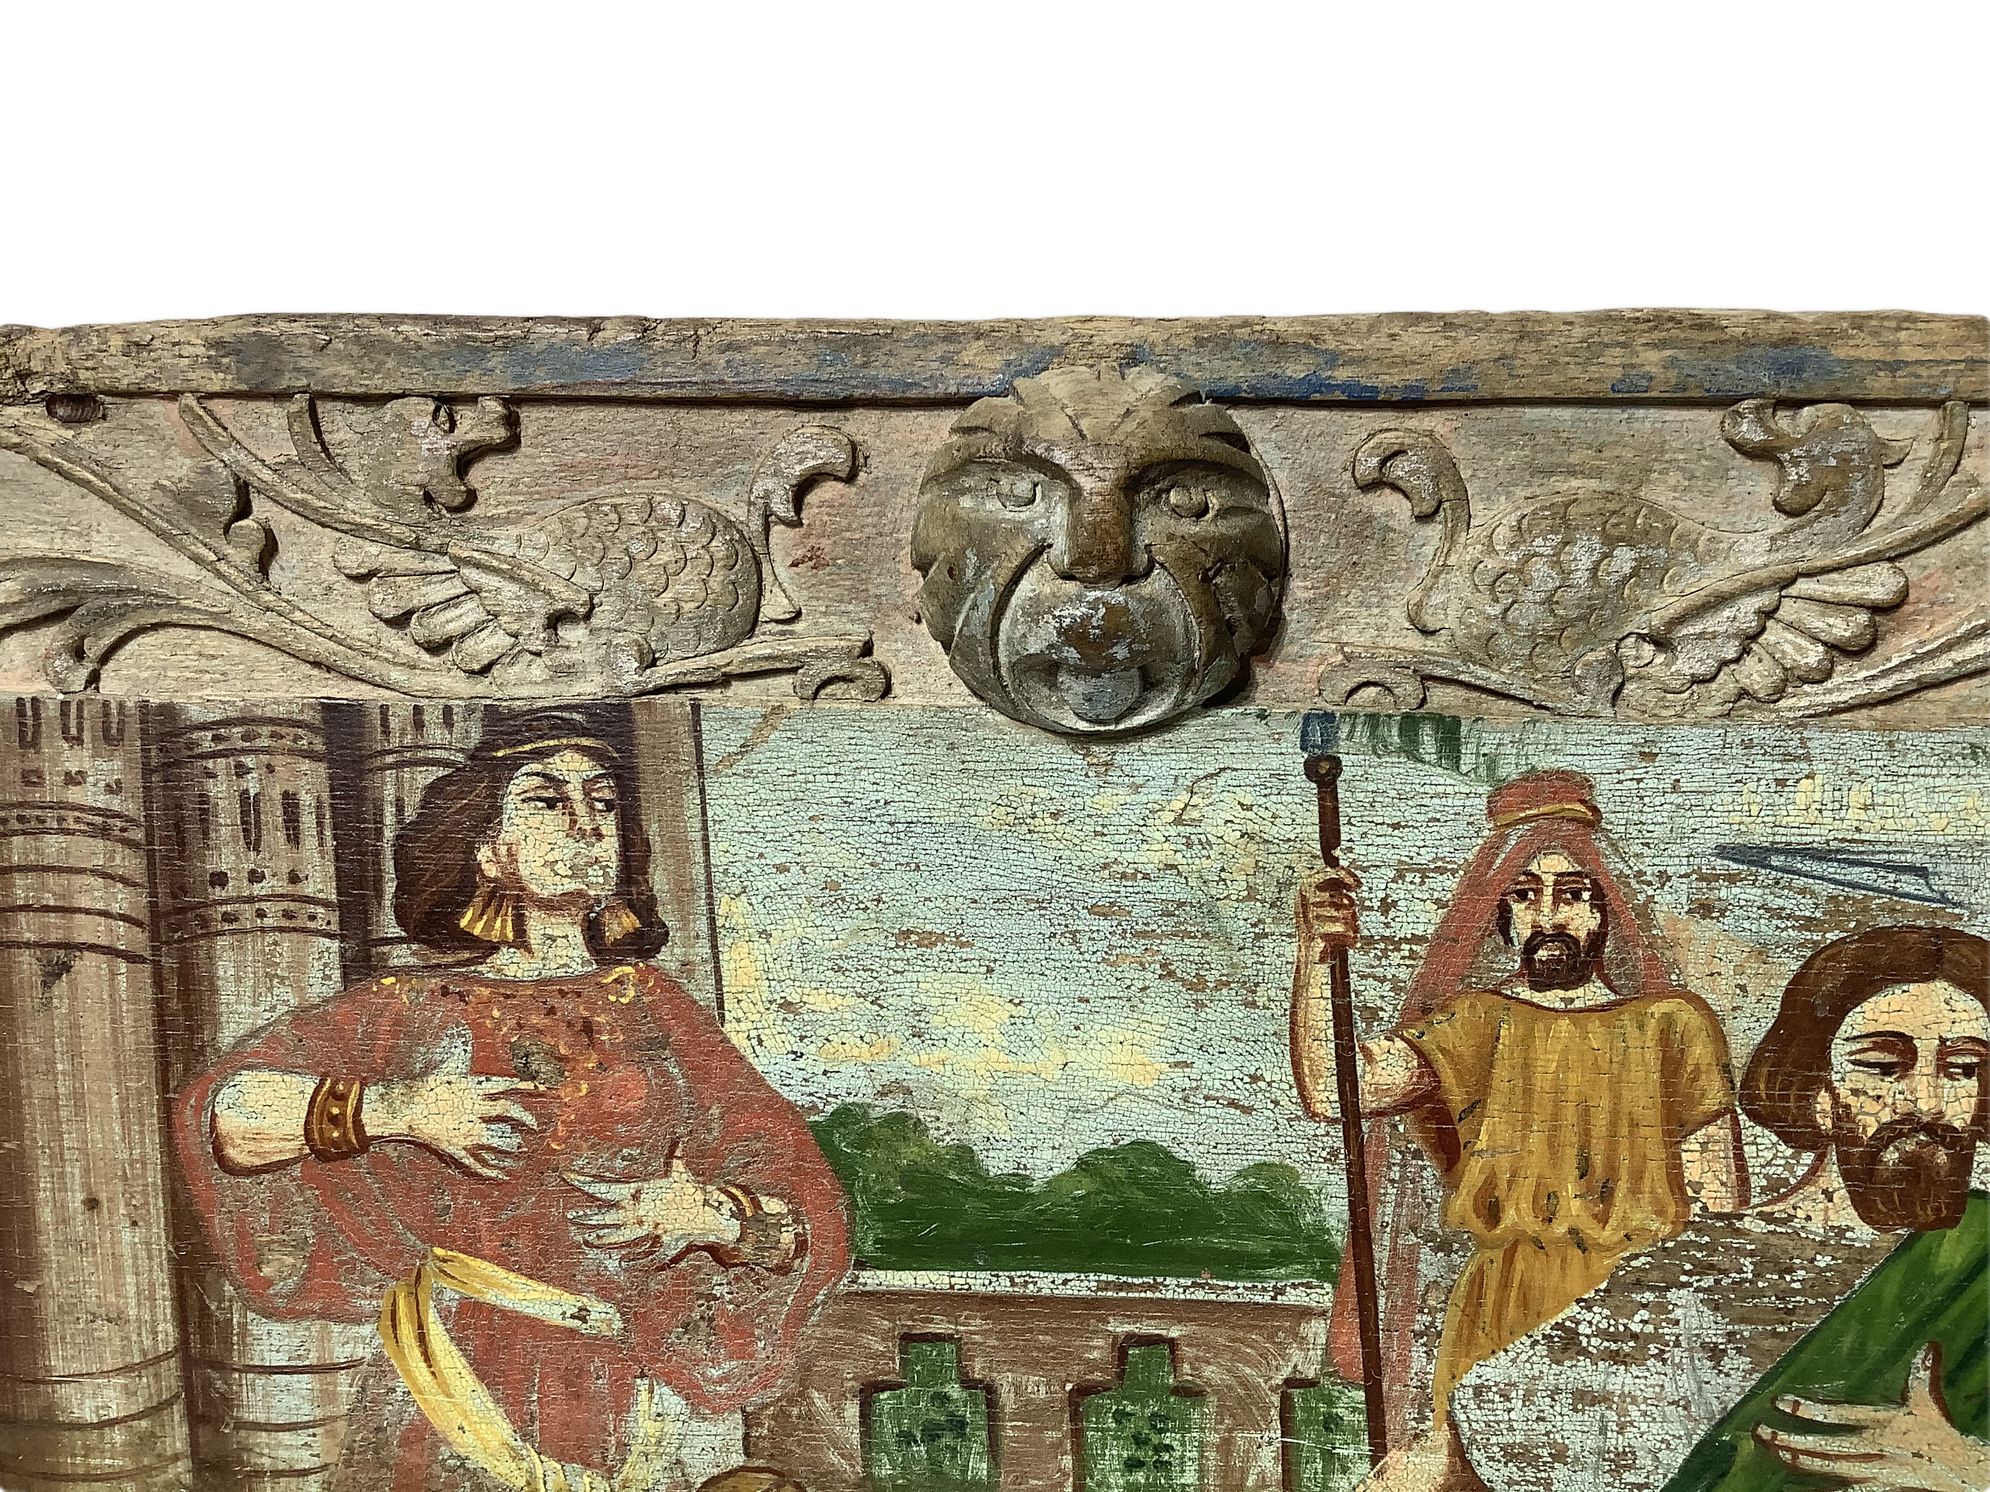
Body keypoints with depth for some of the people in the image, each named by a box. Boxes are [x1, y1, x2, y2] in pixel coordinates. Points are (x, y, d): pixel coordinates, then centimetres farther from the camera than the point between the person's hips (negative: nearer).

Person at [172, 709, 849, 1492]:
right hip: (460, 1408, -2)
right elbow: (216, 1110, 0)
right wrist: (394, 1108, -11)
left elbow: (809, 1214, 9)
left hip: (655, 1412, 2)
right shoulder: (411, 1012, 8)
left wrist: (716, 1216, -12)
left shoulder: (654, 1009, 11)